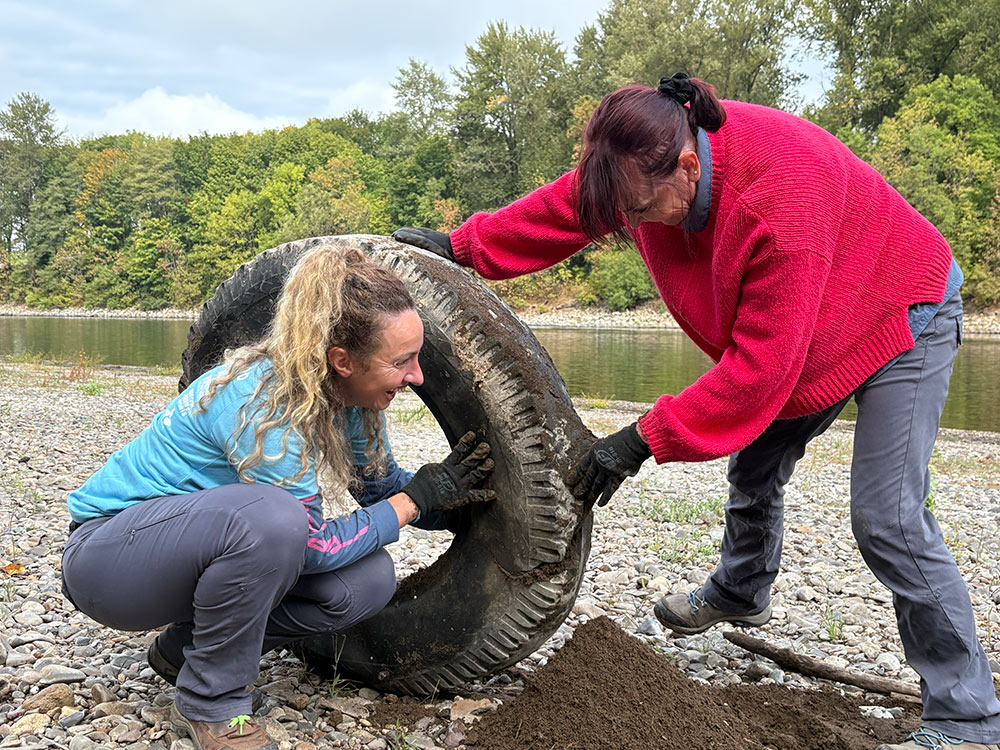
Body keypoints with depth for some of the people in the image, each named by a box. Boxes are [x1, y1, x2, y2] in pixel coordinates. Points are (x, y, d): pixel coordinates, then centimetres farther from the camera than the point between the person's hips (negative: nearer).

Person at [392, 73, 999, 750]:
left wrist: (642, 441, -34)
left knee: (886, 517, -16)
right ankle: (740, 594, 46)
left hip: (901, 318, -7)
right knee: (755, 471, 18)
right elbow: (561, 208, -1)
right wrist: (461, 246, 0)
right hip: (796, 332, 8)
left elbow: (759, 365, -37)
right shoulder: (645, 161, -19)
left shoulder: (783, 197, -41)